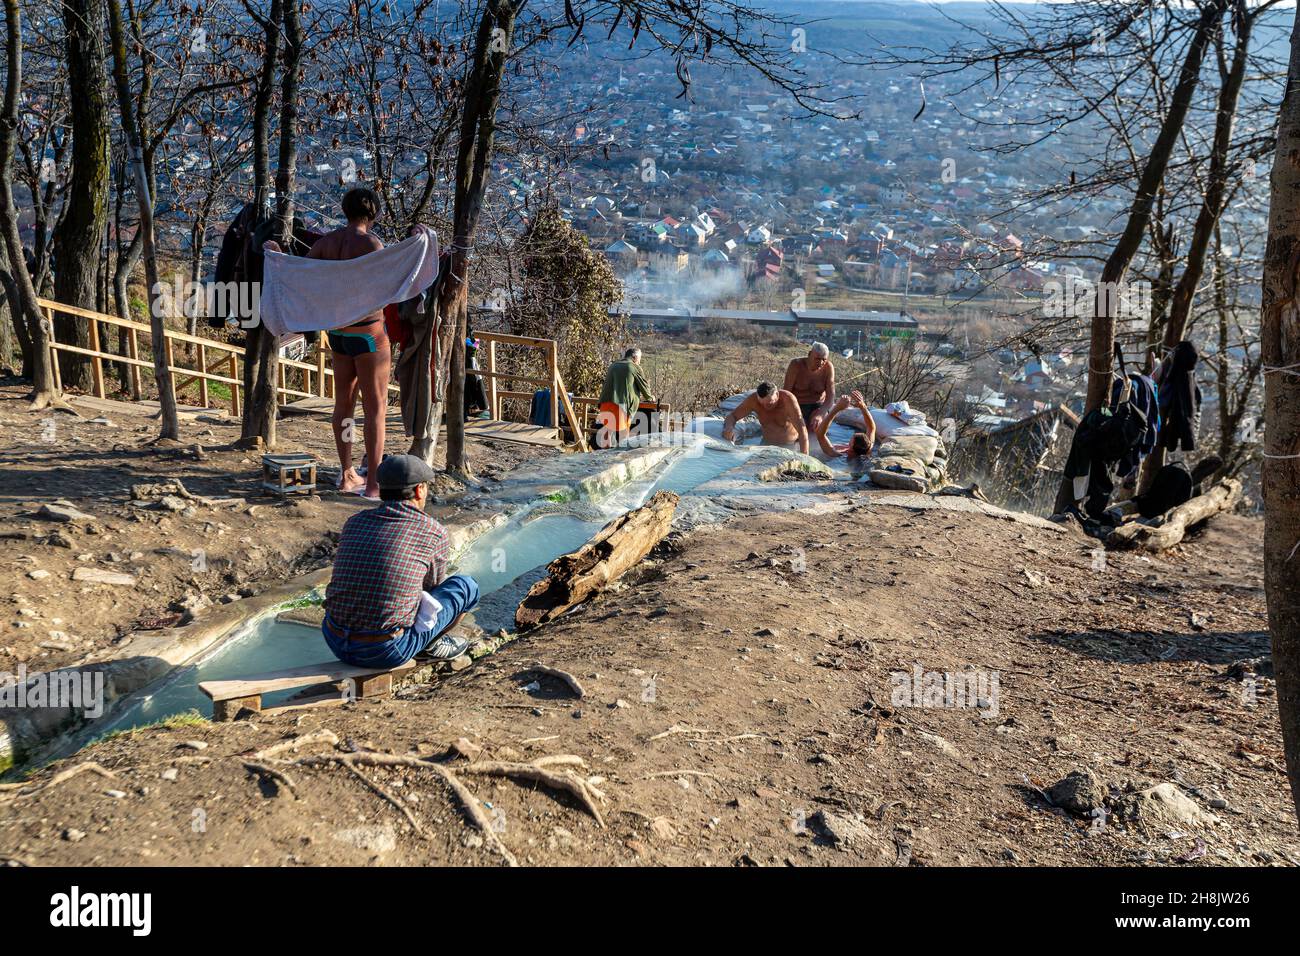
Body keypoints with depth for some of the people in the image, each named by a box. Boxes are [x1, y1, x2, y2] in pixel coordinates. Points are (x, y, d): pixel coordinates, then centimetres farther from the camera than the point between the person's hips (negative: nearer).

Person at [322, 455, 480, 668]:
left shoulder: (354, 522, 7)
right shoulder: (435, 533, -5)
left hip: (335, 643, 5)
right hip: (387, 652, -5)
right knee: (466, 586, 10)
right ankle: (432, 642, 26)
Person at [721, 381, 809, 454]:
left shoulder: (788, 399, -31)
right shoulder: (753, 399, -19)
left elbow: (802, 431, -36)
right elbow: (732, 416, -11)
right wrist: (729, 427, -36)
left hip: (791, 445, -3)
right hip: (768, 444, 3)